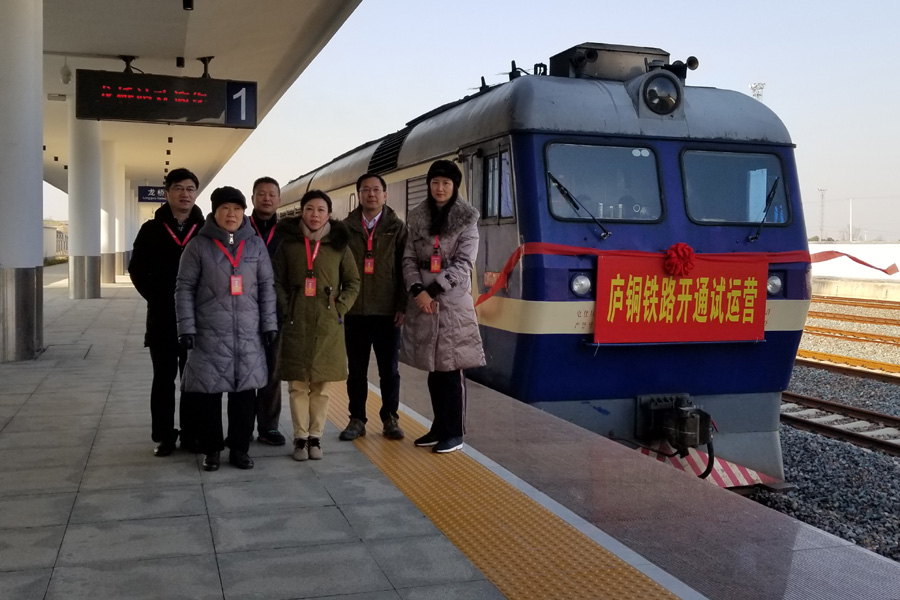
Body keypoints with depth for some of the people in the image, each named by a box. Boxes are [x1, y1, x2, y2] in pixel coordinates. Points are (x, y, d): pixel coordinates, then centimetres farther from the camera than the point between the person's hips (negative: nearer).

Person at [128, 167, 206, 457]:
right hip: (162, 317, 0)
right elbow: (137, 269, 6)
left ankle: (191, 434, 15)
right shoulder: (152, 229, 3)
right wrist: (156, 297, -4)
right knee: (164, 378, 6)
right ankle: (164, 435, 14)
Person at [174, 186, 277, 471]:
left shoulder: (255, 245, 6)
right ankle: (211, 450, 17)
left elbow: (267, 286, 8)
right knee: (209, 393, 3)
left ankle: (239, 448, 18)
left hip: (248, 334, 2)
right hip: (209, 334, -2)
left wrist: (269, 324, 4)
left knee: (245, 392, 6)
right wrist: (186, 328, -7)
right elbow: (184, 288, -1)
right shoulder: (198, 245, -1)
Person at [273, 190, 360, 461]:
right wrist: (286, 311, -4)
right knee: (298, 384, 2)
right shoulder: (288, 243, 3)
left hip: (328, 325, 0)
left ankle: (316, 436, 16)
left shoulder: (339, 245, 4)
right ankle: (300, 437, 13)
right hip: (296, 324, 0)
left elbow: (353, 283, 9)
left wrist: (339, 309, -2)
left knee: (322, 384, 5)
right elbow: (277, 282, 5)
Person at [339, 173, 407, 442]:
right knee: (356, 369, 9)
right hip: (355, 311, 1)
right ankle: (357, 419, 20)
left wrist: (402, 306, -7)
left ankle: (390, 419, 20)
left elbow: (404, 269, -1)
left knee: (389, 370, 8)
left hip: (387, 312, -1)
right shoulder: (346, 227, 4)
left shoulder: (397, 228, 2)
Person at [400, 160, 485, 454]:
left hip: (453, 303, -3)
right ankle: (440, 427, 23)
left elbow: (464, 264, -8)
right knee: (433, 369, 11)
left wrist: (434, 290, -16)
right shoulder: (416, 218, 9)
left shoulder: (466, 220, -1)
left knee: (451, 369, -1)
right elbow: (409, 259, 5)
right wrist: (418, 290, -11)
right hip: (422, 304, 4)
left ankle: (454, 433, 8)